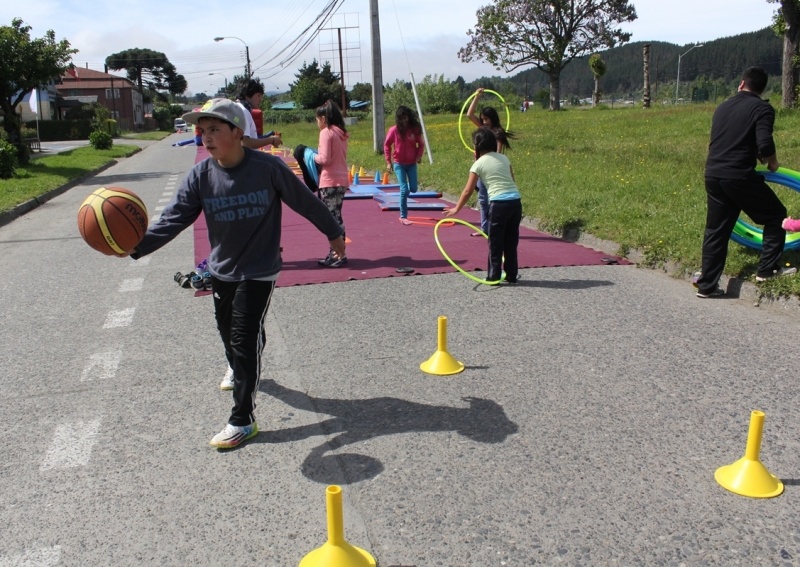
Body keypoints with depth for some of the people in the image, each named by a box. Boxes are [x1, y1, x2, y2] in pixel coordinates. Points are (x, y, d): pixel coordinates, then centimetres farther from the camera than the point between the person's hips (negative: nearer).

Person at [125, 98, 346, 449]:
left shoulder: (267, 168, -18)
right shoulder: (200, 176, -10)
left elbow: (304, 201, -5)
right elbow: (173, 220, -16)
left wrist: (333, 232, 7)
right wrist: (136, 245, -33)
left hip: (259, 271, -4)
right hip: (221, 270, 5)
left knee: (245, 338, -8)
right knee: (229, 334, 20)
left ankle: (243, 420, 3)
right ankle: (242, 372, 54)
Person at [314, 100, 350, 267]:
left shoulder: (326, 132, -10)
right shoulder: (341, 133, 14)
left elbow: (325, 159, -17)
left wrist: (312, 157, 1)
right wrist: (317, 156, 13)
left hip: (330, 181, -8)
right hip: (341, 180, 9)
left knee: (332, 218, -5)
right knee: (336, 217, 12)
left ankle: (338, 256, -4)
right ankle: (336, 253, 16)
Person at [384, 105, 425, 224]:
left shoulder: (415, 129, -4)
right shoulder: (394, 130, -8)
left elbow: (421, 144, 6)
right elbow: (387, 145, 1)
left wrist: (419, 156, -10)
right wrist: (388, 162, -1)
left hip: (412, 163, 2)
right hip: (399, 164, -2)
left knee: (413, 189, 1)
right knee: (404, 190, -10)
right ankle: (403, 216, -2)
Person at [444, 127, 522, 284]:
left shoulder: (479, 163, 0)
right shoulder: (503, 158, 14)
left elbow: (468, 191, 2)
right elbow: (512, 181, 15)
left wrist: (456, 209, 11)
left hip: (499, 203, -5)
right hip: (516, 201, 5)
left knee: (495, 242, 7)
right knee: (511, 241, 15)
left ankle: (494, 276, 12)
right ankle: (511, 275, 21)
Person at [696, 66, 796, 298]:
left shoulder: (722, 107, 15)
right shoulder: (762, 108, -4)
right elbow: (765, 145, -17)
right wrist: (772, 163, 4)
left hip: (712, 175, 6)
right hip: (740, 176, -6)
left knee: (716, 230, 12)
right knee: (776, 215, 14)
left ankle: (707, 284, 12)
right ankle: (767, 269, 15)